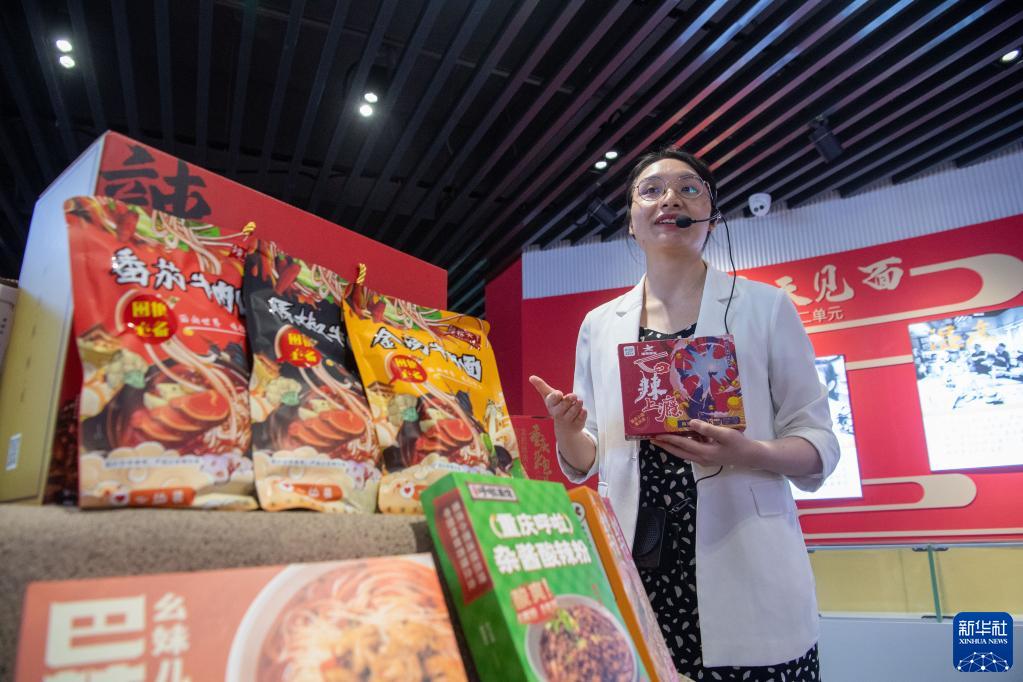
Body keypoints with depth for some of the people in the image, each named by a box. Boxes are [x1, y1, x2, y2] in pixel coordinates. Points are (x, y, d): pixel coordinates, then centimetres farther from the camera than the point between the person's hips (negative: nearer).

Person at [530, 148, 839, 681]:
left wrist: (750, 453, -18)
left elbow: (818, 444, 2)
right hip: (635, 571, 2)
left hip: (743, 572, -1)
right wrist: (567, 432, -10)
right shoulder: (599, 326, 9)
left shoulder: (765, 306, 3)